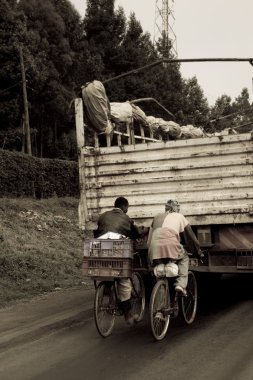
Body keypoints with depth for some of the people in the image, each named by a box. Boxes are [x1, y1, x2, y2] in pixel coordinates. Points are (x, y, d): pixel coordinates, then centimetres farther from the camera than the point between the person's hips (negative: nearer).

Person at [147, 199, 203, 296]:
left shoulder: (157, 217, 32)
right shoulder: (179, 216, 25)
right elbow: (191, 236, 27)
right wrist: (199, 251, 37)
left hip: (154, 250, 3)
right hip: (170, 244, -3)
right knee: (184, 258, 26)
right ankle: (181, 284, 7)